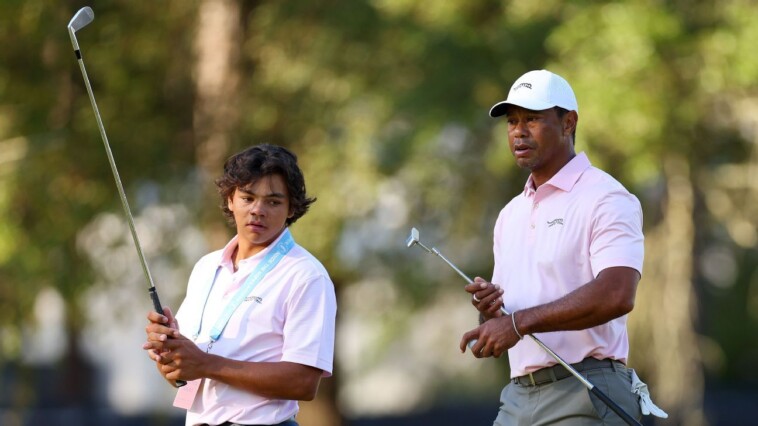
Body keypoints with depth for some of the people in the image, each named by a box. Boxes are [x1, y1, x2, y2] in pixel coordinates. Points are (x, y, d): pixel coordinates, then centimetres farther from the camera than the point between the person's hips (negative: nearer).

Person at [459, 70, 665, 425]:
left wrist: (519, 322, -22)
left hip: (585, 397, -7)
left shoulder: (605, 199, -6)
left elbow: (616, 295, -21)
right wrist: (488, 310, -1)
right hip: (518, 397, 8)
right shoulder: (510, 215, 20)